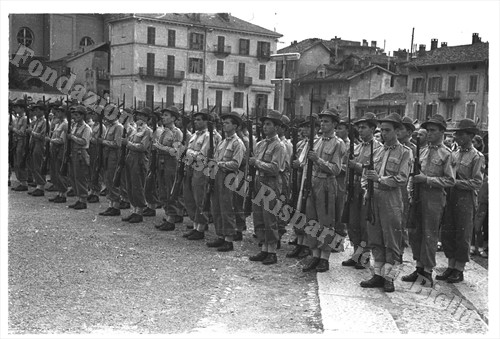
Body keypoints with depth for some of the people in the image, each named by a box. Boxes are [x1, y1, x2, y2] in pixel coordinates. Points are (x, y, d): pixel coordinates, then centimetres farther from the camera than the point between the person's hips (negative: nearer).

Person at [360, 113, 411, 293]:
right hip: (374, 197, 5)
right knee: (375, 239, 9)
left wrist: (380, 178, -19)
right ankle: (378, 274, 18)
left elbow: (402, 179, -10)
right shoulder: (377, 151, 15)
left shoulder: (404, 152, -1)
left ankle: (388, 277, 8)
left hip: (391, 199, -5)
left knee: (391, 240, 0)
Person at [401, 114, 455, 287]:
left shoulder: (446, 154, -6)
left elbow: (450, 181, -10)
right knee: (414, 232, 9)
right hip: (419, 195, 6)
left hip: (434, 197, -6)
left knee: (429, 234, 0)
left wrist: (427, 179, -16)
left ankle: (428, 271, 11)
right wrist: (415, 179, 1)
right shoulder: (423, 151, 11)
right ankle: (419, 267, 22)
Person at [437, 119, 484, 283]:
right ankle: (451, 267, 20)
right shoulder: (454, 154, 13)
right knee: (447, 233, 8)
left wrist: (456, 182, -18)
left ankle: (459, 270, 12)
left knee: (462, 235, 2)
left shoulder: (476, 157, -6)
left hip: (466, 198, -6)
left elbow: (477, 183, -12)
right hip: (451, 197, 6)